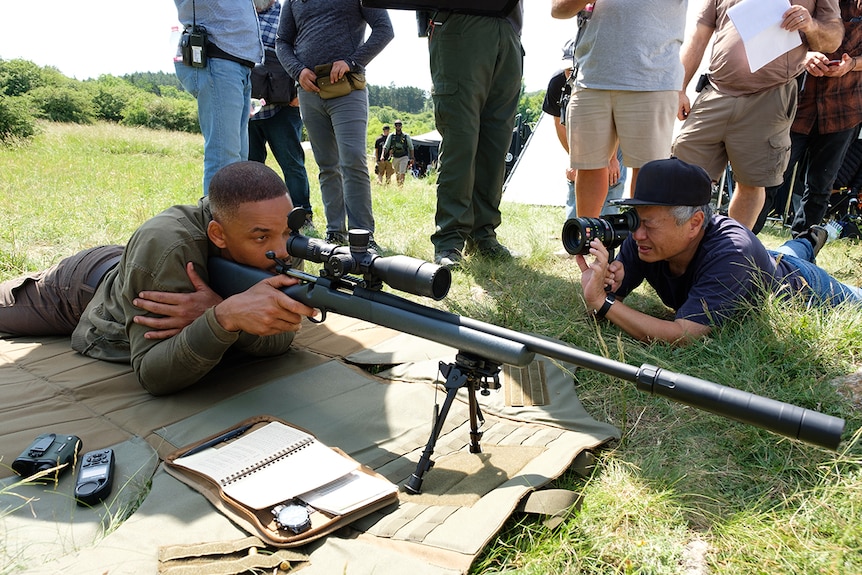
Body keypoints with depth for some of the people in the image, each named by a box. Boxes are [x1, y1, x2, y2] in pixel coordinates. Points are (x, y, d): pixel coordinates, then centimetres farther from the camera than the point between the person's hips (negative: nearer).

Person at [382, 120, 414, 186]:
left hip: (404, 157, -3)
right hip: (395, 158, 3)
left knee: (402, 173, -16)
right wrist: (383, 156, -13)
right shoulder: (391, 136, 3)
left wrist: (412, 158, 2)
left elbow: (411, 148, 6)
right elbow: (386, 146, 2)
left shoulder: (406, 136, 0)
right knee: (397, 173, 12)